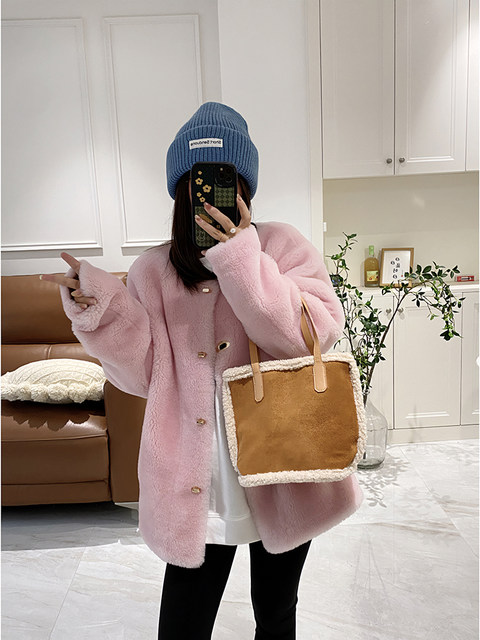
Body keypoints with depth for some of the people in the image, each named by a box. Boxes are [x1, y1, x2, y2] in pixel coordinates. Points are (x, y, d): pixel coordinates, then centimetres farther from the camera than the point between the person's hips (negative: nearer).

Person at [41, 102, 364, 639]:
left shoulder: (282, 246, -4)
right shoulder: (154, 271, 0)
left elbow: (319, 335, -17)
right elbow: (144, 374, -1)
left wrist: (243, 262, -25)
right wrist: (101, 310, -15)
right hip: (197, 487, 1)